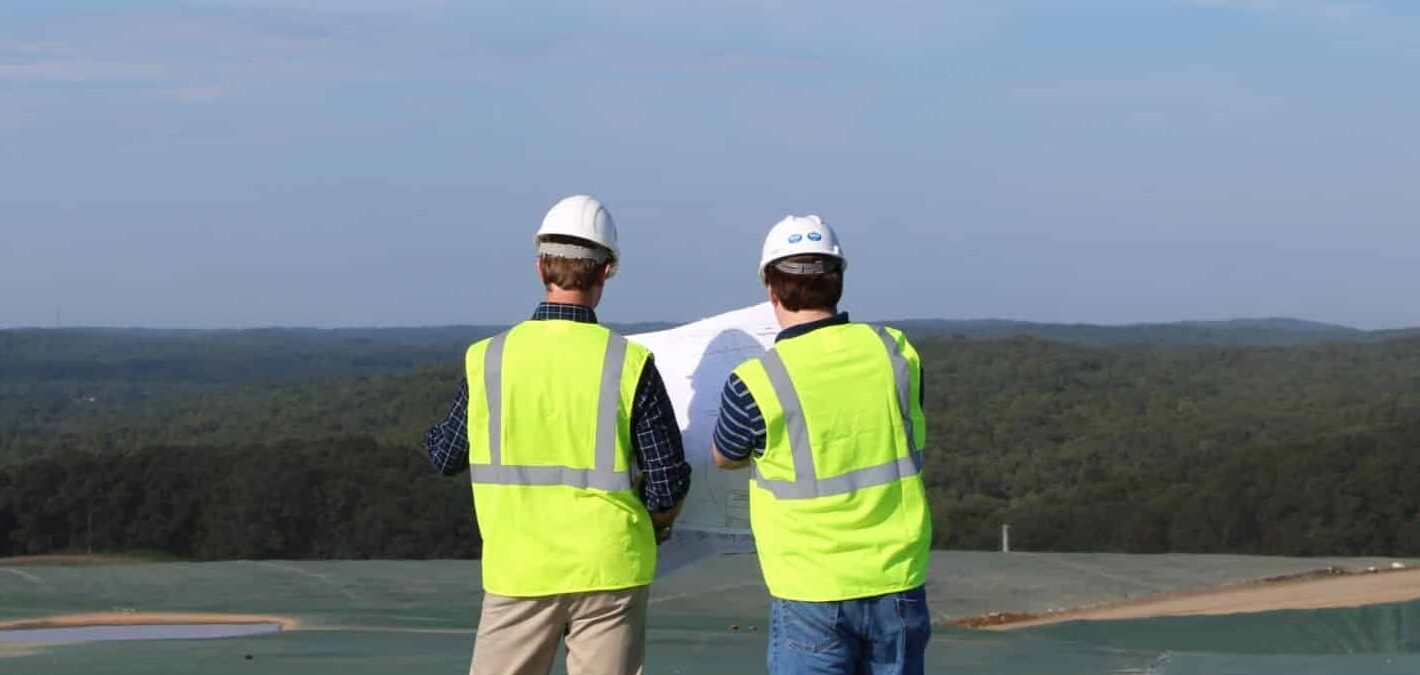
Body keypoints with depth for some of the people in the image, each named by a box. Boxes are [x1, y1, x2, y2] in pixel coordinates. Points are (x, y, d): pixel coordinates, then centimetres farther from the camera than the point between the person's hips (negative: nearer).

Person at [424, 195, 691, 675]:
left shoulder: (487, 361, -5)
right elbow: (668, 485, -7)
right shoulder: (629, 364, -10)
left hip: (518, 573, 1)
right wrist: (650, 528, 14)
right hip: (609, 571, -1)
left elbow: (445, 459, 8)